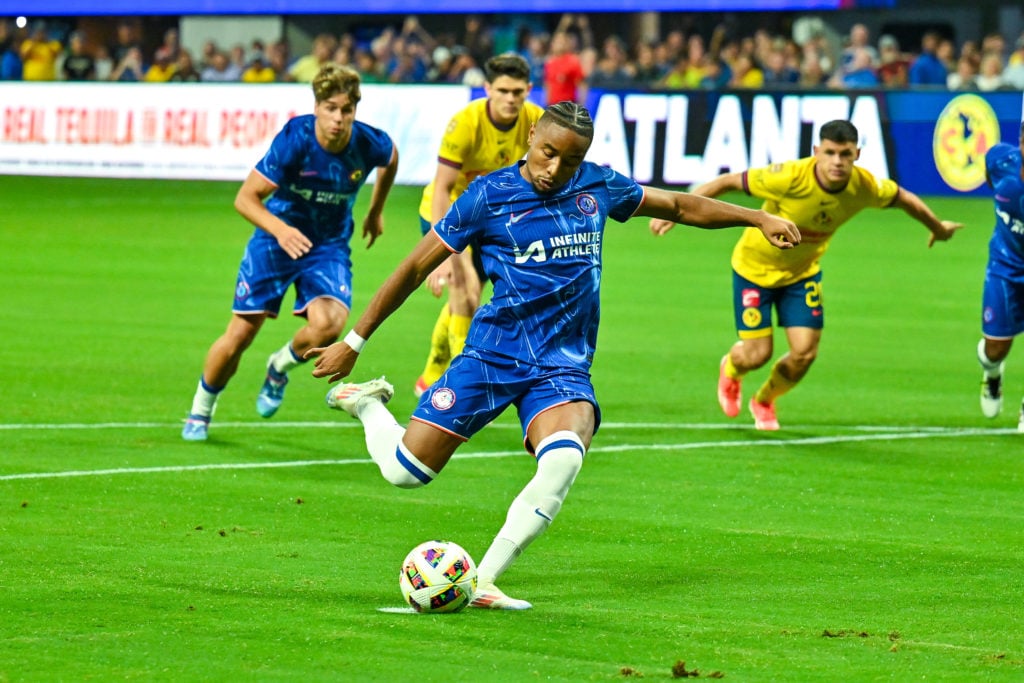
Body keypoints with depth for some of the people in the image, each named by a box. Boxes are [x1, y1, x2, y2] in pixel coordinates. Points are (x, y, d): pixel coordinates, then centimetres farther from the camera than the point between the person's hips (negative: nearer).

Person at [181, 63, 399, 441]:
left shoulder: (369, 143, -17)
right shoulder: (295, 139, -26)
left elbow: (391, 159, 11)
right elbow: (245, 198, -24)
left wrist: (375, 211, 19)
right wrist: (279, 229, -41)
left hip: (329, 244, 2)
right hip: (277, 237, -2)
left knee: (328, 323, -25)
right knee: (240, 334, -3)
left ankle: (279, 368, 9)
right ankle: (200, 411, 25)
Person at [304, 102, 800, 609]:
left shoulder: (597, 187, 6)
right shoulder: (490, 195, -5)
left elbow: (677, 205, 24)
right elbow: (415, 268, 1)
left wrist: (757, 217, 22)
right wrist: (354, 342, 2)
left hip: (564, 366, 2)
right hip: (495, 353, -2)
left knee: (563, 459, -30)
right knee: (404, 471, -8)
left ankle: (481, 582, -23)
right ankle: (368, 404, 28)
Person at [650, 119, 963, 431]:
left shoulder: (864, 186, -22)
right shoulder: (790, 178, -36)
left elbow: (903, 198, 0)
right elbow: (727, 181, -28)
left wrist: (938, 228, 17)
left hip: (803, 271, 4)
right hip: (755, 267, -4)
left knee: (804, 353, -5)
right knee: (757, 354, -4)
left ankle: (764, 401, 29)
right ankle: (730, 370, 37)